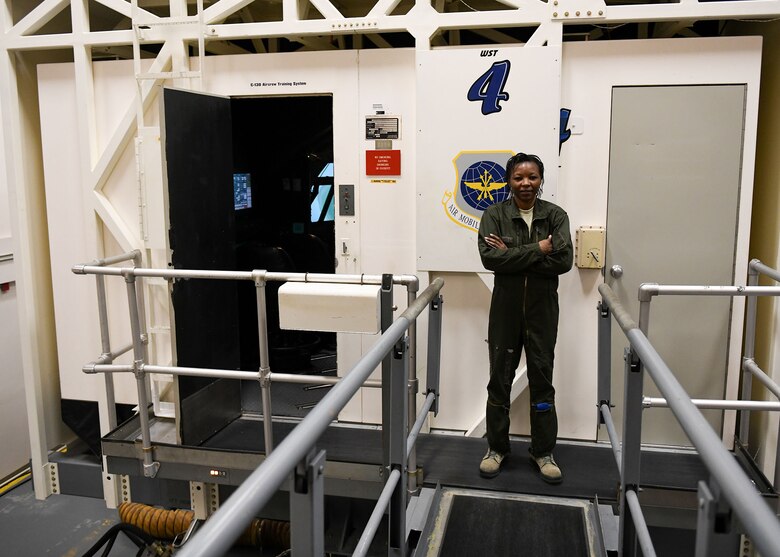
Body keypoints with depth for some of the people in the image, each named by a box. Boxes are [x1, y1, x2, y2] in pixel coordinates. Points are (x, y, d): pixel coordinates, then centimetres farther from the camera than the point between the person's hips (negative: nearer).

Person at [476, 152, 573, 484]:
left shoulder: (556, 216, 1)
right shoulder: (494, 215, -1)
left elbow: (564, 260, -13)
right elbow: (490, 258, -15)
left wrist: (512, 255, -16)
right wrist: (537, 249, -16)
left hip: (542, 310, 1)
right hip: (505, 308, 0)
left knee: (542, 379, 9)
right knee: (500, 379, 9)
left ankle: (543, 452, 25)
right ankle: (497, 447, 26)